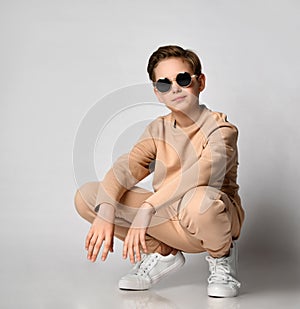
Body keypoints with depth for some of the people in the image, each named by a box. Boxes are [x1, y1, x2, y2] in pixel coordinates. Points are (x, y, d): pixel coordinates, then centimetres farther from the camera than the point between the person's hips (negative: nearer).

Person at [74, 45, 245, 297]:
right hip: (169, 221, 5)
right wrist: (105, 213, -28)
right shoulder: (158, 130, 4)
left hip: (216, 219, -5)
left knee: (198, 200, -44)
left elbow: (203, 173, -33)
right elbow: (125, 167, -10)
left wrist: (147, 209, -40)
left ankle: (221, 256, -6)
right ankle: (163, 254, 5)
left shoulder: (220, 128, -13)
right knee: (86, 195, -9)